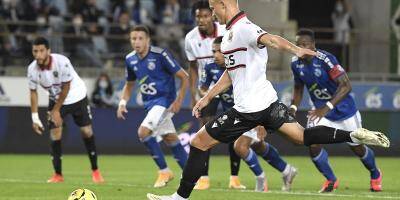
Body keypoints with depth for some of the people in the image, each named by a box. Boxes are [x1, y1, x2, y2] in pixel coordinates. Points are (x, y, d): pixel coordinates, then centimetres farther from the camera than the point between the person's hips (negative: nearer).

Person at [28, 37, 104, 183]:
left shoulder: (62, 62, -32)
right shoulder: (32, 69, -20)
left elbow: (66, 88, -21)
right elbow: (33, 92, -6)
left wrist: (56, 110, -17)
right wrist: (35, 118, -9)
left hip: (76, 96, -2)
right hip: (55, 99, 2)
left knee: (87, 131, -2)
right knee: (55, 134, -10)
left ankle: (95, 171, 13)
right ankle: (58, 175, 1)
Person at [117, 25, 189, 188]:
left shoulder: (160, 55, -17)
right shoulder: (130, 59, 3)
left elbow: (184, 77, -12)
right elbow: (129, 84, 20)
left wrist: (178, 101, -16)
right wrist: (123, 103, 5)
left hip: (164, 100, -7)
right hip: (149, 103, 7)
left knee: (143, 132, -20)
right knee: (170, 138, 9)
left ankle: (164, 171, -7)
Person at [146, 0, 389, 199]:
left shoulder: (242, 28, -16)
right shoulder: (231, 32, 16)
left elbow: (270, 39, -36)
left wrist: (296, 49, -54)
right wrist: (207, 98, 28)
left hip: (249, 109, -10)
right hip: (267, 101, 10)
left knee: (199, 143, 1)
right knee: (303, 135, 9)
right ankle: (353, 136, -7)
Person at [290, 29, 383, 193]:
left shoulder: (326, 59, -30)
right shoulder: (296, 63, -10)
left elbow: (346, 85, -37)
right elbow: (298, 88, 8)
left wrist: (327, 107, -45)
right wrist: (293, 107, -9)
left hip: (343, 109, -4)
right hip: (321, 110, 4)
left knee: (357, 148, 11)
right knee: (313, 146, -15)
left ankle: (375, 174, 42)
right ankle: (330, 180, 10)